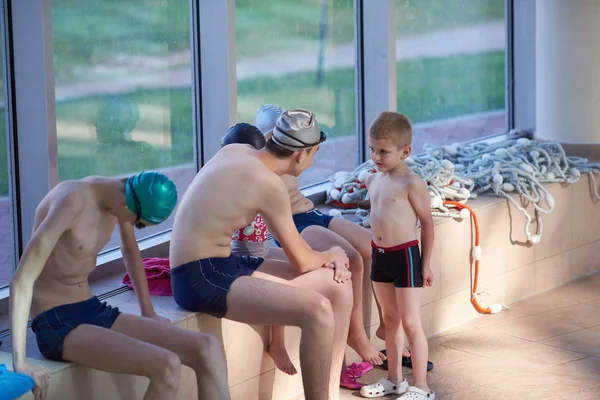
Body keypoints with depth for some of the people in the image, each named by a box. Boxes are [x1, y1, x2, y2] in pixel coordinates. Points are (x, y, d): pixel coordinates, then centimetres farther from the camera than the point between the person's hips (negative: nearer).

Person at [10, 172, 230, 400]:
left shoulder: (119, 192, 3)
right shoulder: (72, 201, -24)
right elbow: (21, 280, -27)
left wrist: (148, 313, 24)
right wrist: (20, 365, -30)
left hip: (97, 313, 8)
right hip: (57, 326, -8)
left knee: (208, 350, -12)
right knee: (167, 367, -30)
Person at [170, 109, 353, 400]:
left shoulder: (236, 151, 8)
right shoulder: (268, 183, -18)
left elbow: (277, 228, 20)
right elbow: (303, 262, -8)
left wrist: (327, 257, 9)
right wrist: (334, 254, 13)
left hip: (226, 265, 10)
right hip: (202, 279, -10)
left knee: (338, 286, 7)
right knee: (318, 311, -28)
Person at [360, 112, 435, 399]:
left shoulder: (411, 183, -14)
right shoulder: (372, 181, 8)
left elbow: (427, 223, -9)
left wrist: (426, 264, -8)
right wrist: (375, 251, 18)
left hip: (405, 255, -7)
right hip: (379, 256, 7)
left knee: (411, 323, -3)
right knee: (390, 319, 16)